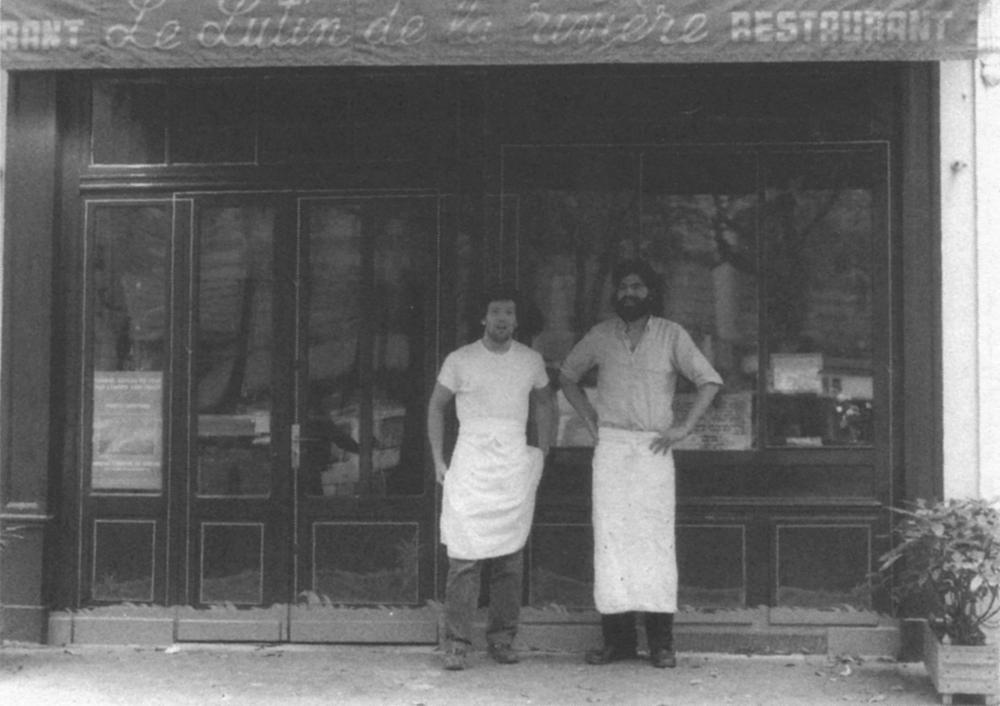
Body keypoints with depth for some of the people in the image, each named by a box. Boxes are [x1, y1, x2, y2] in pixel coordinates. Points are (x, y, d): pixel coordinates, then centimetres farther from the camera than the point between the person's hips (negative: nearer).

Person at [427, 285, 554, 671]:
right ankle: (456, 643, -5)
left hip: (516, 466, 3)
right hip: (470, 464, -2)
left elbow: (543, 402, 23)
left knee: (511, 556, 3)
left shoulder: (531, 360, 7)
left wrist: (542, 452, 15)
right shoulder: (460, 360, 0)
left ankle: (502, 638, 12)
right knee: (465, 555, -9)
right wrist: (438, 460, 5)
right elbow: (436, 406, 11)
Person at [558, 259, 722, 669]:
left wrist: (685, 427, -3)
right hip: (610, 446, 2)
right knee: (611, 537, -2)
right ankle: (618, 638, 2)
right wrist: (590, 420, 11)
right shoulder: (600, 336, 8)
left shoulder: (671, 335, 3)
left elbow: (709, 381, 5)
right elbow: (567, 377, 21)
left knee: (656, 539, -5)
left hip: (653, 448, -2)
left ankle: (661, 642, -2)